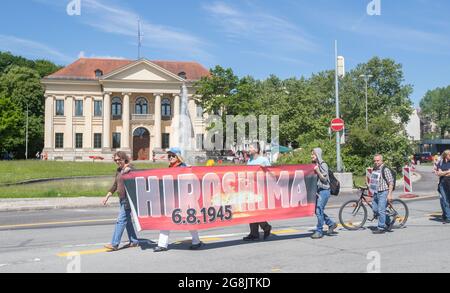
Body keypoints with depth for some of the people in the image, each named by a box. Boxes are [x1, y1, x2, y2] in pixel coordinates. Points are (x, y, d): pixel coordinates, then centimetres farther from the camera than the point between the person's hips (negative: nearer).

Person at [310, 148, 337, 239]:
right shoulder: (314, 165, 13)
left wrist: (317, 171, -20)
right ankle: (331, 224, 28)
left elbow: (324, 178, -14)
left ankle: (319, 231, 1)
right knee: (317, 211, 10)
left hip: (324, 190, -8)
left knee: (319, 211, -8)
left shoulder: (323, 165, -10)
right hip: (317, 190, 8)